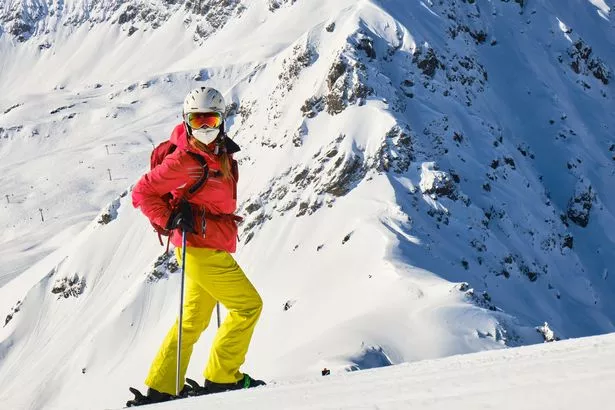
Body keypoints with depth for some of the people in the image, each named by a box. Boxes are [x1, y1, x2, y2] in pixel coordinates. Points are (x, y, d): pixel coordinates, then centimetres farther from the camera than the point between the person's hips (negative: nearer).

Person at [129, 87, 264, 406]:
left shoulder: (220, 156, 10)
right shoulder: (184, 160, -15)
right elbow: (142, 193, -13)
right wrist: (171, 220, -22)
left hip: (212, 248, 9)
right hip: (201, 248, -9)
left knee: (194, 320, 14)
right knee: (248, 305, -5)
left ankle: (160, 390, 19)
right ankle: (222, 378, 3)